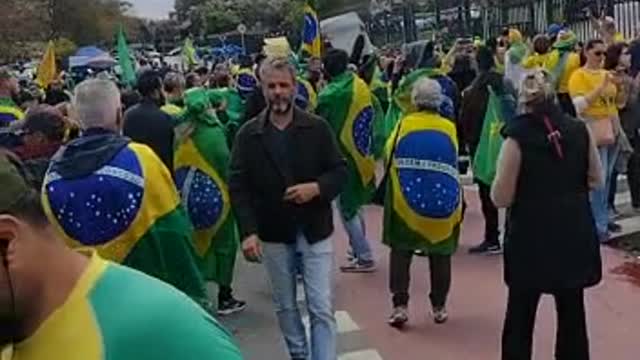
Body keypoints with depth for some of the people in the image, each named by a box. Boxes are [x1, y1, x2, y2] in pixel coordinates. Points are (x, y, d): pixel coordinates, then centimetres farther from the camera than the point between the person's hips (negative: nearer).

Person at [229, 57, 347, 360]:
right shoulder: (248, 134, -3)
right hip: (274, 234, 2)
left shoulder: (318, 128, -4)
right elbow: (238, 186, -5)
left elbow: (340, 172, -1)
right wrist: (248, 231, -16)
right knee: (285, 307, 16)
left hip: (315, 231, -1)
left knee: (322, 309, -1)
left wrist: (317, 188, -21)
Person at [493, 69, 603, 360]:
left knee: (520, 317, 9)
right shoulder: (579, 130, -3)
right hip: (574, 234, 4)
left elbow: (501, 198, -13)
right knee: (572, 314, 16)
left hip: (531, 238, -4)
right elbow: (597, 180, 9)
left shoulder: (518, 136, -14)